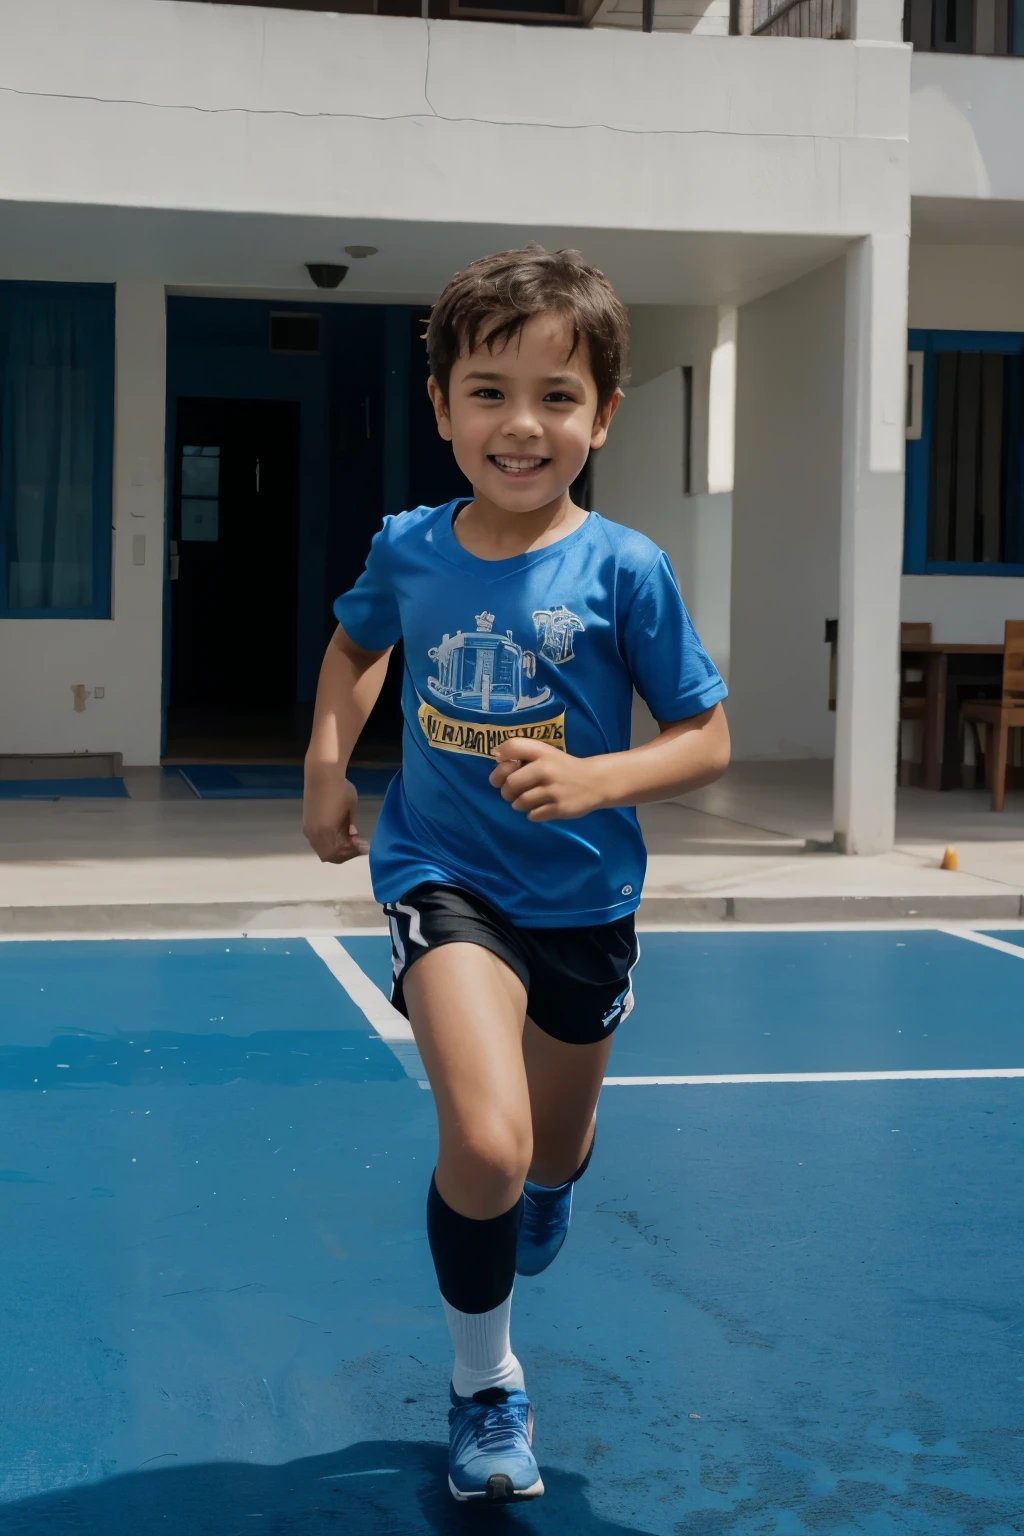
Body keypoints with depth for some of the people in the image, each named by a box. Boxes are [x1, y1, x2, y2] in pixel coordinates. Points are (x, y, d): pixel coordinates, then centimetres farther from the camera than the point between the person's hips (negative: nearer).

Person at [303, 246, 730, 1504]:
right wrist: (327, 759, 3)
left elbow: (706, 740, -8)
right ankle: (484, 1381, 5)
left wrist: (591, 780, -25)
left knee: (553, 1151, 21)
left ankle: (541, 1186, 62)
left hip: (582, 896, 1)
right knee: (484, 1145, -22)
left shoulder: (624, 571, -14)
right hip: (444, 878, -1)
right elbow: (357, 643, 17)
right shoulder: (407, 550, -7)